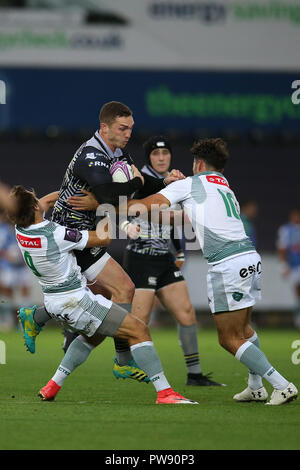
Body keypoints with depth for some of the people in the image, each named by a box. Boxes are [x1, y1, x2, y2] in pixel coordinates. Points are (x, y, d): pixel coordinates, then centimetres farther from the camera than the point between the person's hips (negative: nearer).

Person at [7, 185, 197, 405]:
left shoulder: (21, 230, -5)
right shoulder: (55, 235, -28)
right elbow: (103, 239, -15)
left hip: (54, 303, 9)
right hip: (76, 302, -9)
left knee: (96, 334, 33)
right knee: (139, 330, -5)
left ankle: (52, 387, 28)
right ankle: (165, 392, -11)